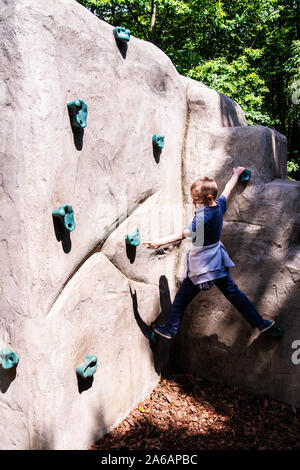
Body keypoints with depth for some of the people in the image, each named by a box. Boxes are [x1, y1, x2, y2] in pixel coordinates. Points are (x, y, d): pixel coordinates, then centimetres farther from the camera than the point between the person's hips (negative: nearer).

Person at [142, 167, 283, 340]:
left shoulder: (203, 217, -26)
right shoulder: (220, 205, -4)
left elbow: (183, 234, -30)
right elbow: (228, 189, 13)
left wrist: (159, 242, -31)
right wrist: (237, 173, 31)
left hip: (201, 266, -7)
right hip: (218, 261, 7)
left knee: (182, 298, 7)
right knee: (234, 293, 16)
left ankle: (170, 329, 20)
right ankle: (261, 323, 18)